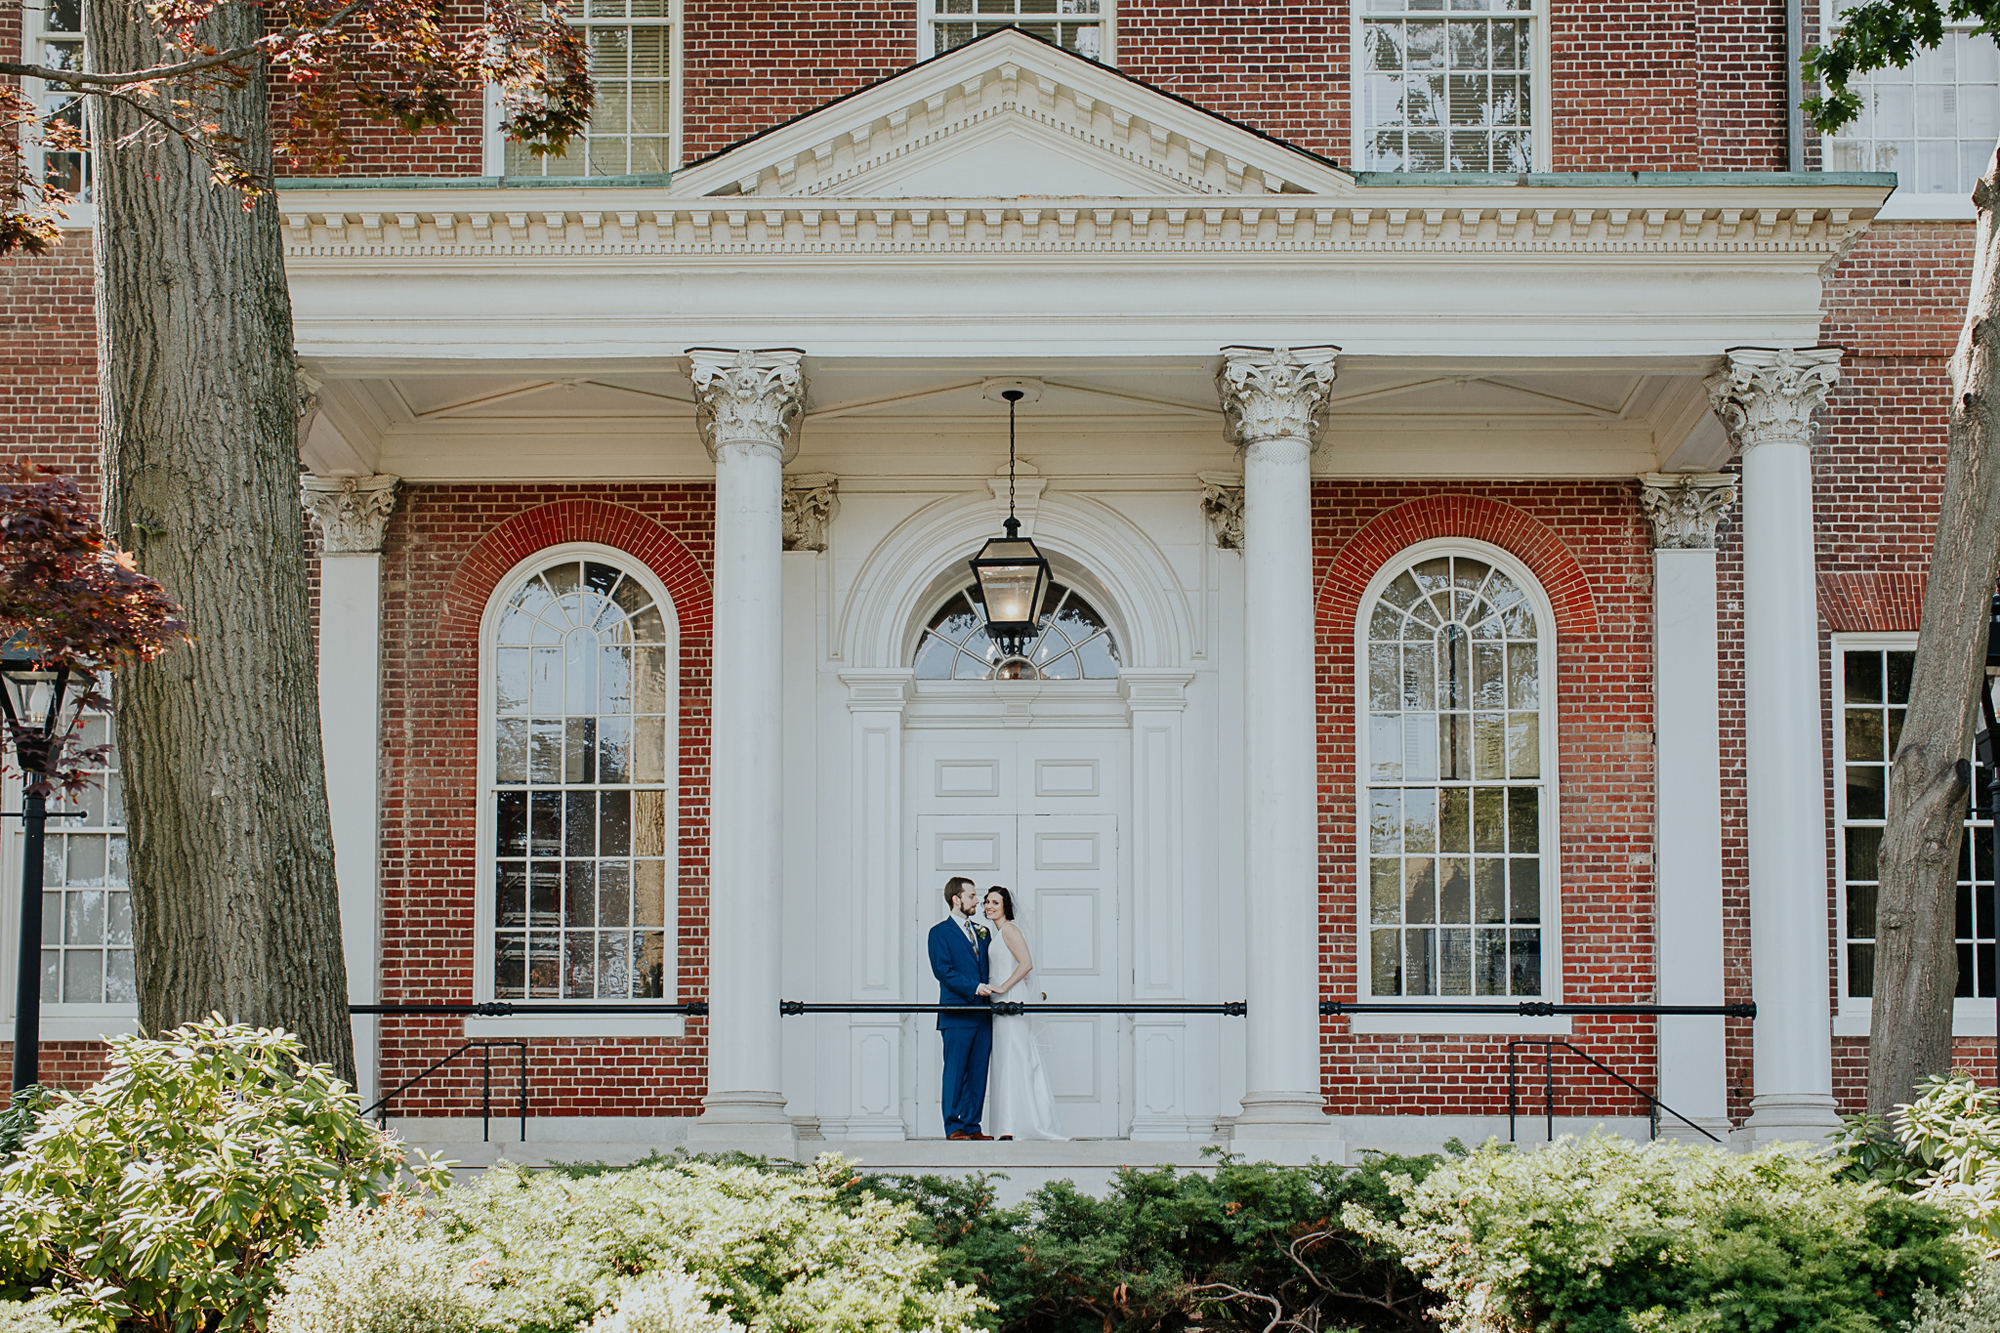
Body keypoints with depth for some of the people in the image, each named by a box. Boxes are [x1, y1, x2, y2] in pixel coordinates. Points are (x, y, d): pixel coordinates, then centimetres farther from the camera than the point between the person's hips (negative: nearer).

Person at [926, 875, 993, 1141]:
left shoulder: (982, 932, 19)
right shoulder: (940, 932, -1)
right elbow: (942, 970, -10)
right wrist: (973, 988, -17)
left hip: (982, 1014, 6)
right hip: (956, 1014, -6)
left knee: (978, 1073, 5)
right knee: (955, 1072, -4)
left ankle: (971, 1126, 10)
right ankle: (953, 1127, 0)